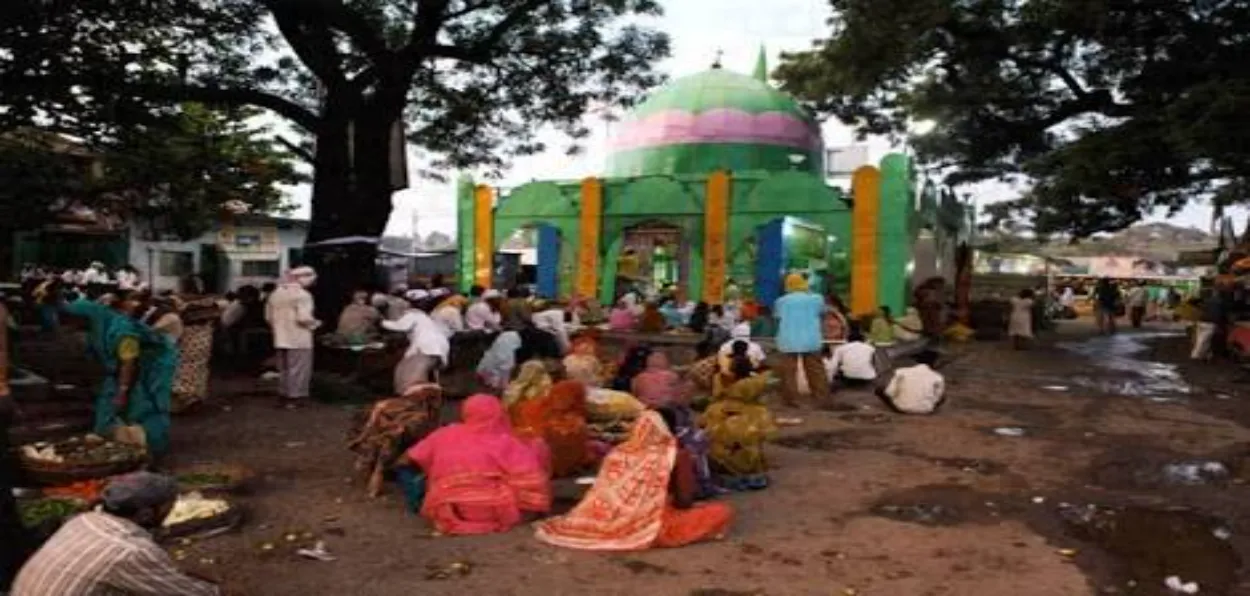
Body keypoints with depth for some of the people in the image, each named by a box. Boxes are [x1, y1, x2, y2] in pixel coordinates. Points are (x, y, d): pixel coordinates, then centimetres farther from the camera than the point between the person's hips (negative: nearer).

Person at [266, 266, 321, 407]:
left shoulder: (275, 294, 10)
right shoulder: (302, 294, -15)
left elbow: (268, 317, 13)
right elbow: (303, 318, -24)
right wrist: (315, 323, -6)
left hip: (281, 339, 7)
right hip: (299, 340, -7)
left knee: (284, 369, 16)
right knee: (298, 370, 1)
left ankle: (284, 396, 22)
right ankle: (295, 397, 3)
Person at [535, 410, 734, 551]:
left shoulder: (618, 453, 2)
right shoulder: (677, 455, -9)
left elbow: (601, 497, 9)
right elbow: (685, 501, -8)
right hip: (656, 526, -6)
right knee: (724, 512, 0)